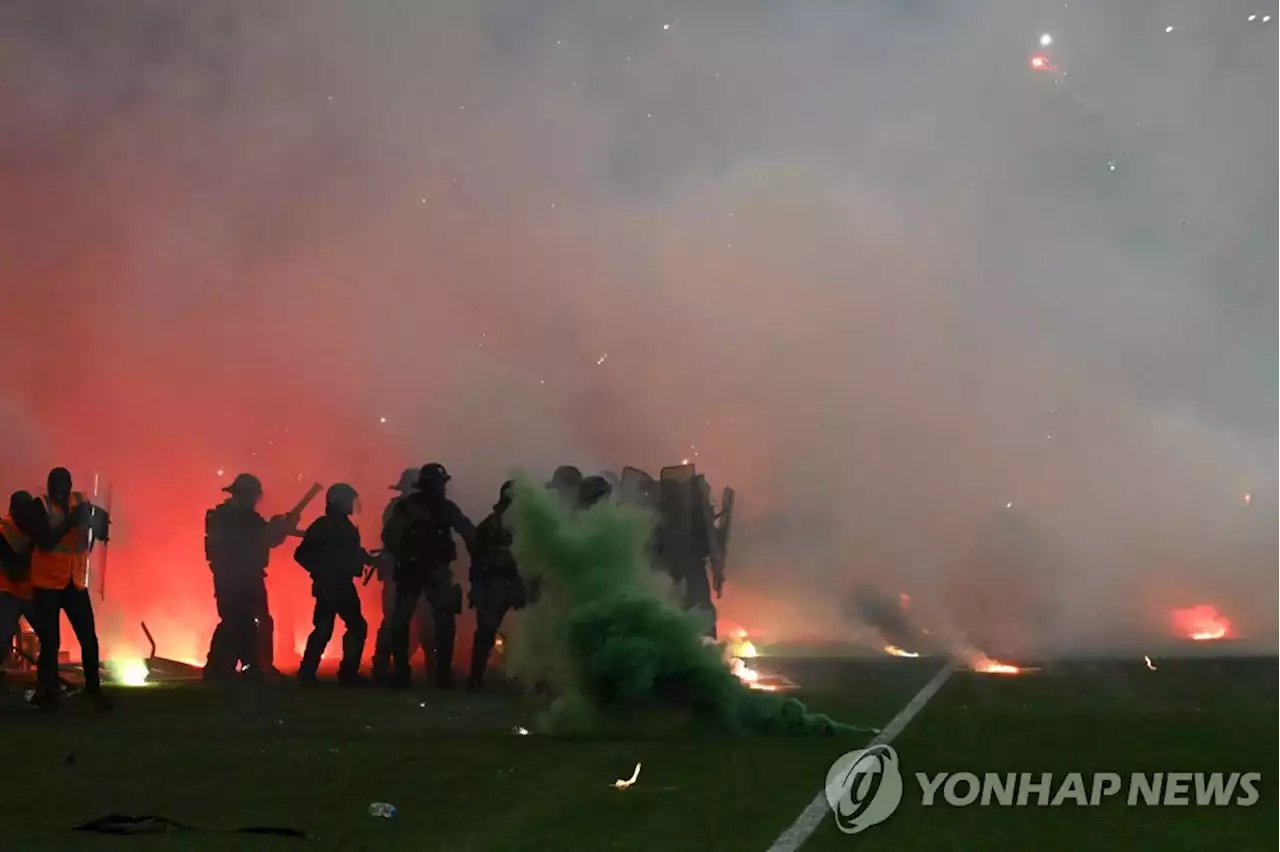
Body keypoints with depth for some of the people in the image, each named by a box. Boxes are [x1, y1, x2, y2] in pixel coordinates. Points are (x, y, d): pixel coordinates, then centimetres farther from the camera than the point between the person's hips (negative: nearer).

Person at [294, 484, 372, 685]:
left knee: (357, 627, 8)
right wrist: (320, 573, -16)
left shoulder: (347, 527, 14)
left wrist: (370, 559, 4)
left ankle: (348, 672, 14)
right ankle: (306, 673, -7)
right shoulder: (322, 526, -8)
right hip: (328, 587, -8)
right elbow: (302, 554, -12)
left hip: (344, 586, 8)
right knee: (324, 630, -13)